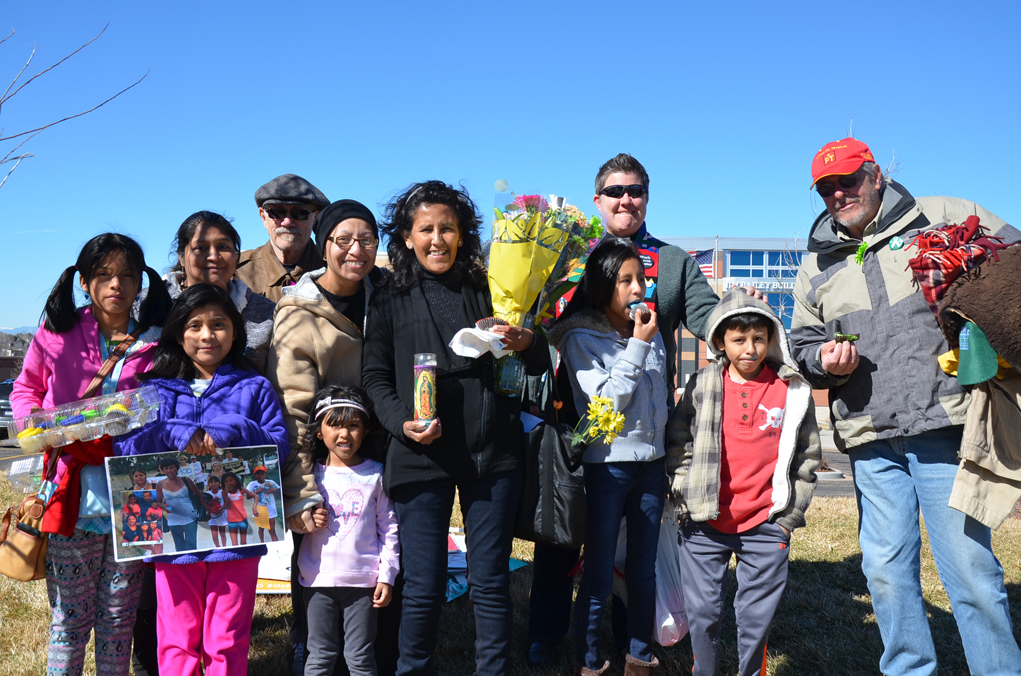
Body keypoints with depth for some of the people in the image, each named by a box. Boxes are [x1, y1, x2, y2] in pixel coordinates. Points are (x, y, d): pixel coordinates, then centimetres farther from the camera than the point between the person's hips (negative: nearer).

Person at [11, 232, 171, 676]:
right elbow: (24, 391, 12)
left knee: (119, 617, 13)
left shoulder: (155, 344, 1)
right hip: (72, 500, 0)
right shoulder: (56, 335, 1)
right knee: (68, 618, 9)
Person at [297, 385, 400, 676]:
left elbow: (388, 527, 2)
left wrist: (387, 575, -2)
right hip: (318, 579, 1)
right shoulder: (312, 475, 3)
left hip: (363, 580, -1)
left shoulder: (375, 474, 0)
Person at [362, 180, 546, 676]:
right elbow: (374, 374, 5)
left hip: (492, 453, 1)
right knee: (424, 587, 3)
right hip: (421, 456, -1)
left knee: (491, 580, 8)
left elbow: (539, 366, 12)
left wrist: (525, 343, -11)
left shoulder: (488, 289, 9)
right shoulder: (389, 298, 6)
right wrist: (401, 422, -12)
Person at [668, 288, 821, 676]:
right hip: (704, 525, 1)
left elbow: (808, 458, 6)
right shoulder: (702, 386, -1)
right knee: (702, 611, 9)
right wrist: (684, 498, -1)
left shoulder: (793, 391, 0)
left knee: (757, 615, 9)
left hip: (767, 525, 0)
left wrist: (789, 517, 3)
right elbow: (677, 444, 5)